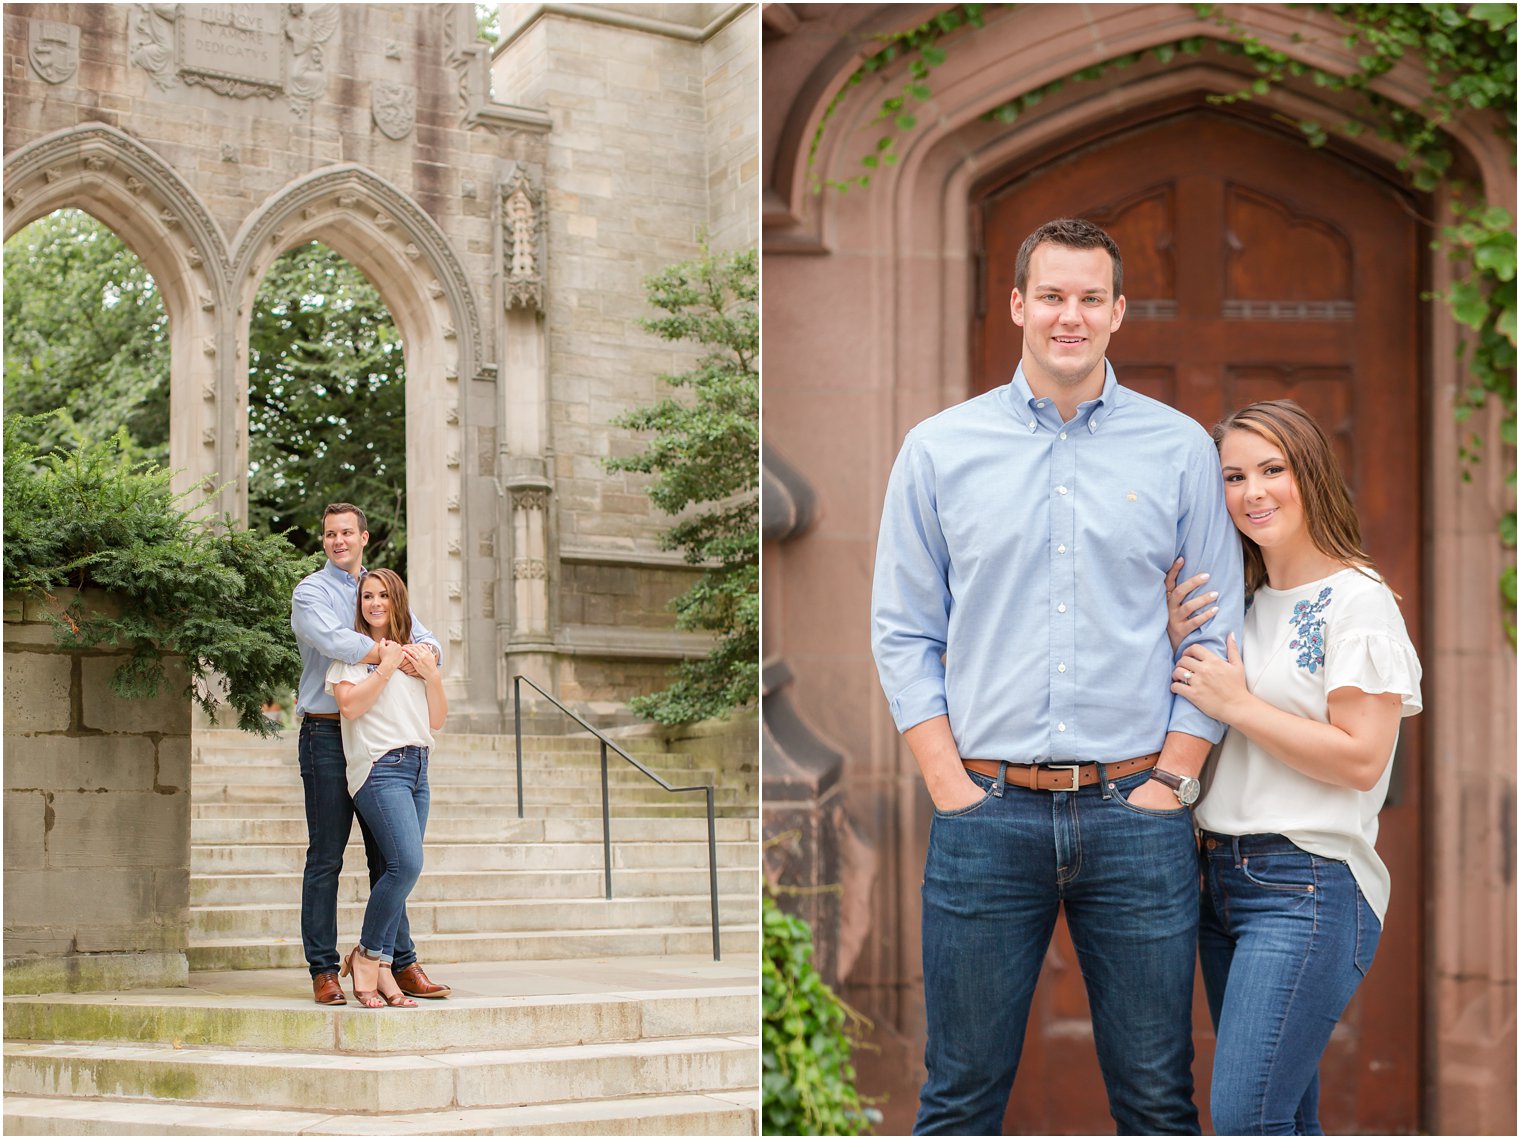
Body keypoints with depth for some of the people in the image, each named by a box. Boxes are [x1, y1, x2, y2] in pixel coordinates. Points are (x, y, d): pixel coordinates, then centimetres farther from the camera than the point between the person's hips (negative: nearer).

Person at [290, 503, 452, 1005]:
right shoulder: (311, 592, 0)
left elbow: (425, 639, 10)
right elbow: (334, 641, -18)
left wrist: (425, 651, -13)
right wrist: (392, 657, -15)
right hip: (327, 734, -5)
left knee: (387, 856, 7)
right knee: (326, 858, -3)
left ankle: (401, 963, 11)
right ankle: (323, 970, 2)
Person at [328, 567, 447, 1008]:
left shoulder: (417, 652, 21)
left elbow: (437, 721, 18)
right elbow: (350, 705, -11)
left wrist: (432, 676, 4)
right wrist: (386, 668, -9)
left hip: (417, 769, 6)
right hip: (380, 767, -6)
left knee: (401, 870, -1)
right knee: (406, 865, -20)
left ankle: (381, 970, 2)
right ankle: (366, 954, -5)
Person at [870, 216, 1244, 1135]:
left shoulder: (1181, 449, 6)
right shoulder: (940, 450, 5)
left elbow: (1217, 634, 7)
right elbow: (903, 633, 6)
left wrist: (1170, 783, -2)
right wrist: (951, 786, -3)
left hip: (1137, 816, 0)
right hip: (988, 814, 0)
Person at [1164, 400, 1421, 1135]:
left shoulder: (1358, 601, -8)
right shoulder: (1244, 604, 15)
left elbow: (1362, 759, -16)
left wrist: (1236, 703, -12)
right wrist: (1181, 647, 2)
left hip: (1309, 887, -8)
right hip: (1223, 879, 8)